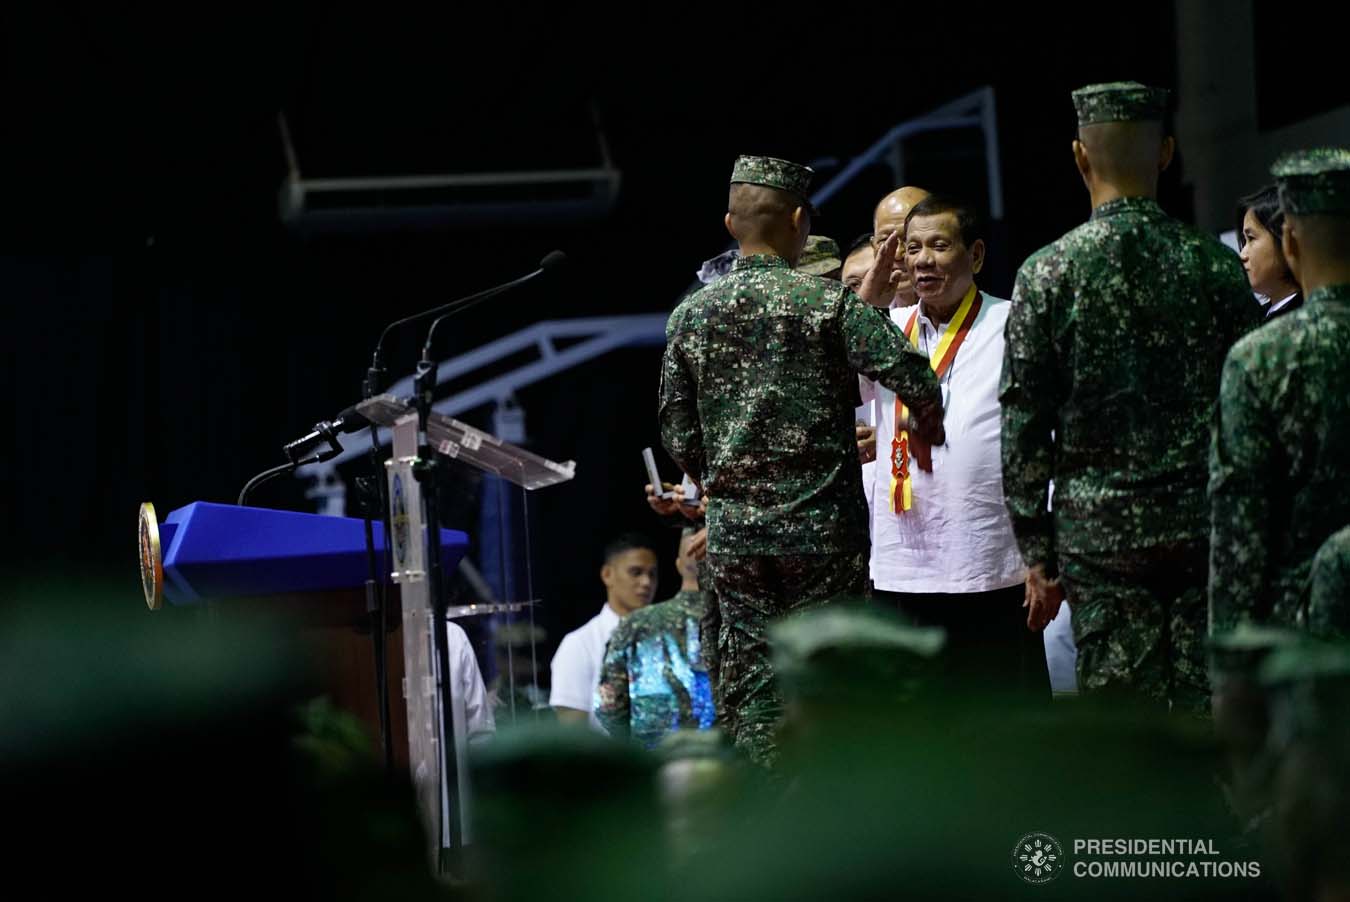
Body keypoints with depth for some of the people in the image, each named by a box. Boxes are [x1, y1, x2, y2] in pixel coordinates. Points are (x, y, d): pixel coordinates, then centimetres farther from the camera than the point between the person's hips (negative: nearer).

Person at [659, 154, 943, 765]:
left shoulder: (690, 315, 5)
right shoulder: (827, 302, -7)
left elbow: (679, 437, 9)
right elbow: (912, 374, -16)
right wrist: (929, 430, 5)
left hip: (733, 532, 3)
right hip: (822, 529, -3)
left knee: (748, 684, 7)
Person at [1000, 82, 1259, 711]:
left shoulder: (1046, 274, -4)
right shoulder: (1216, 266, 1)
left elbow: (1024, 427, -3)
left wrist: (1036, 554, 4)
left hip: (1099, 529, -1)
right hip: (1206, 528, 2)